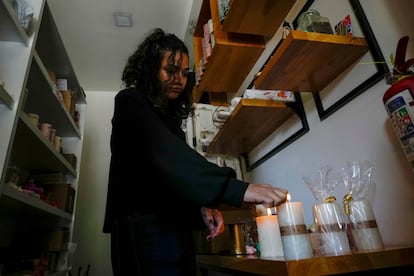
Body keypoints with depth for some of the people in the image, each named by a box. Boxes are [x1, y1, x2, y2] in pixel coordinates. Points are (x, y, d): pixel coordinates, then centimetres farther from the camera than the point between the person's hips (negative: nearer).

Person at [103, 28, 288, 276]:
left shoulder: (170, 116, 17)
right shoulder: (130, 103, -5)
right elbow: (164, 153, -24)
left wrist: (202, 206, -4)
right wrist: (238, 188, -34)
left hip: (176, 231, 7)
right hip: (143, 229, -7)